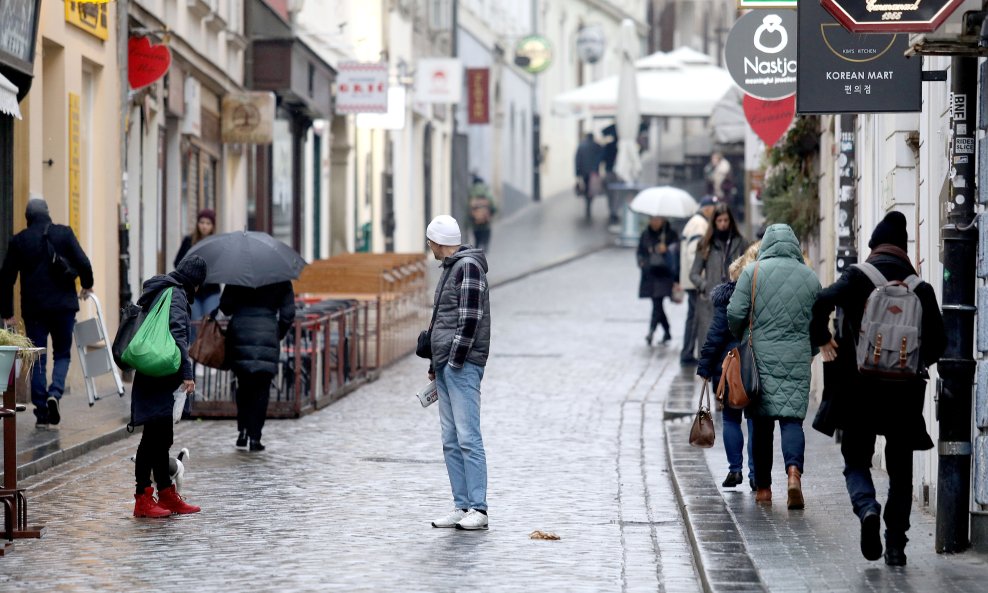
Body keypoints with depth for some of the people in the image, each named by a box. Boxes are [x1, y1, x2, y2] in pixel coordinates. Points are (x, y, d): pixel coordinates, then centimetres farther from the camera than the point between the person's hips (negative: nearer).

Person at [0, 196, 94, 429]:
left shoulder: (19, 240, 4)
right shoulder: (63, 233, -1)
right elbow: (83, 263, -7)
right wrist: (86, 286, 13)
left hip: (34, 308, 1)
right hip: (63, 305, -1)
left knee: (38, 360, 7)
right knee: (62, 354, 13)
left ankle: (42, 414, 2)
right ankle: (55, 392, -14)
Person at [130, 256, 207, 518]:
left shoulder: (161, 291, 18)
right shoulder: (176, 295, -11)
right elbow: (178, 333, -21)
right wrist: (187, 373, -24)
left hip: (154, 378, 10)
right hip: (159, 380, -10)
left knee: (161, 437, 16)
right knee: (154, 437, -7)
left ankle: (167, 494, 24)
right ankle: (143, 499, -6)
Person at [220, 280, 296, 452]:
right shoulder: (281, 282, 7)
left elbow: (225, 306, 3)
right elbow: (288, 315, 3)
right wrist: (278, 335, 17)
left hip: (240, 335, 1)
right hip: (267, 335, -1)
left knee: (243, 386, 16)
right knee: (261, 390, 3)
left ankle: (243, 430, 6)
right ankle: (255, 437, -1)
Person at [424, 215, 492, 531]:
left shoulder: (469, 267, -10)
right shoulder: (450, 268, 20)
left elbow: (471, 318, -17)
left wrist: (455, 359, -18)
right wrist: (436, 365, 20)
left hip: (462, 365, -10)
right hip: (446, 365, 10)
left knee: (468, 437, -11)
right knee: (451, 441, 9)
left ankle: (478, 509, -11)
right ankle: (461, 506, 10)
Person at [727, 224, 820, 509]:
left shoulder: (753, 272, -2)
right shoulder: (810, 277, 7)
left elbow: (735, 313, -6)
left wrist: (742, 338, 13)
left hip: (760, 357, -1)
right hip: (797, 362, 1)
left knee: (762, 422, 7)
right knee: (792, 417, 1)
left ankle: (763, 488, 12)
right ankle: (794, 470, -25)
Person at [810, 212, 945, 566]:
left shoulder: (857, 277, -3)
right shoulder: (920, 287, 2)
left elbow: (822, 303, -20)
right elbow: (938, 343, 0)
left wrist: (823, 340, -3)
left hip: (859, 387, -1)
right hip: (905, 391, 1)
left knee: (856, 460, 12)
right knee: (900, 470, 13)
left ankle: (867, 507, -18)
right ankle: (896, 544, 7)